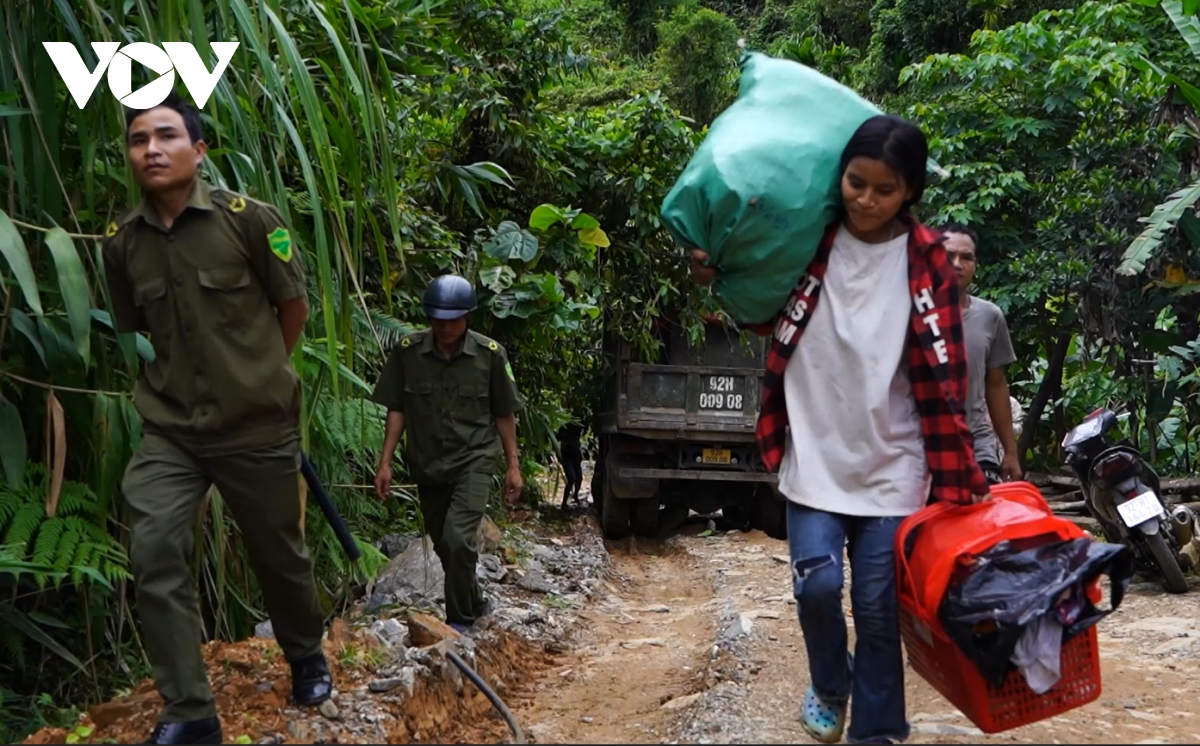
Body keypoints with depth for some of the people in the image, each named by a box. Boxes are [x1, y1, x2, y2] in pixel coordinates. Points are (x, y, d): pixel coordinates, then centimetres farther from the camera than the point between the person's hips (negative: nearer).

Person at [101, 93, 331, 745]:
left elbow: (294, 306, 1)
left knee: (279, 555, 12)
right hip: (170, 429, 2)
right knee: (153, 552, -14)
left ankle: (307, 657, 42)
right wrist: (172, 381, 9)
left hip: (258, 426, -2)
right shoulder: (122, 242, -2)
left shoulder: (248, 220, -13)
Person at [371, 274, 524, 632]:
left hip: (473, 460, -3)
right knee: (444, 544, 13)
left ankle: (460, 619, -3)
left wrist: (513, 465, 3)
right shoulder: (407, 351, -5)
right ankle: (475, 603, 36)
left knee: (459, 539, -19)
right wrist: (385, 462, -2)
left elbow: (504, 414, 2)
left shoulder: (490, 354, -7)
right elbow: (396, 410, 2)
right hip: (427, 464, 3)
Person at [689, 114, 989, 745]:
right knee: (816, 586, -6)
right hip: (814, 455, 1)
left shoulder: (925, 260, -3)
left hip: (891, 464, -1)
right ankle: (830, 684, 25)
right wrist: (717, 280, -4)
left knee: (877, 606, 3)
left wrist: (957, 475, -9)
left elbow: (943, 375, -4)